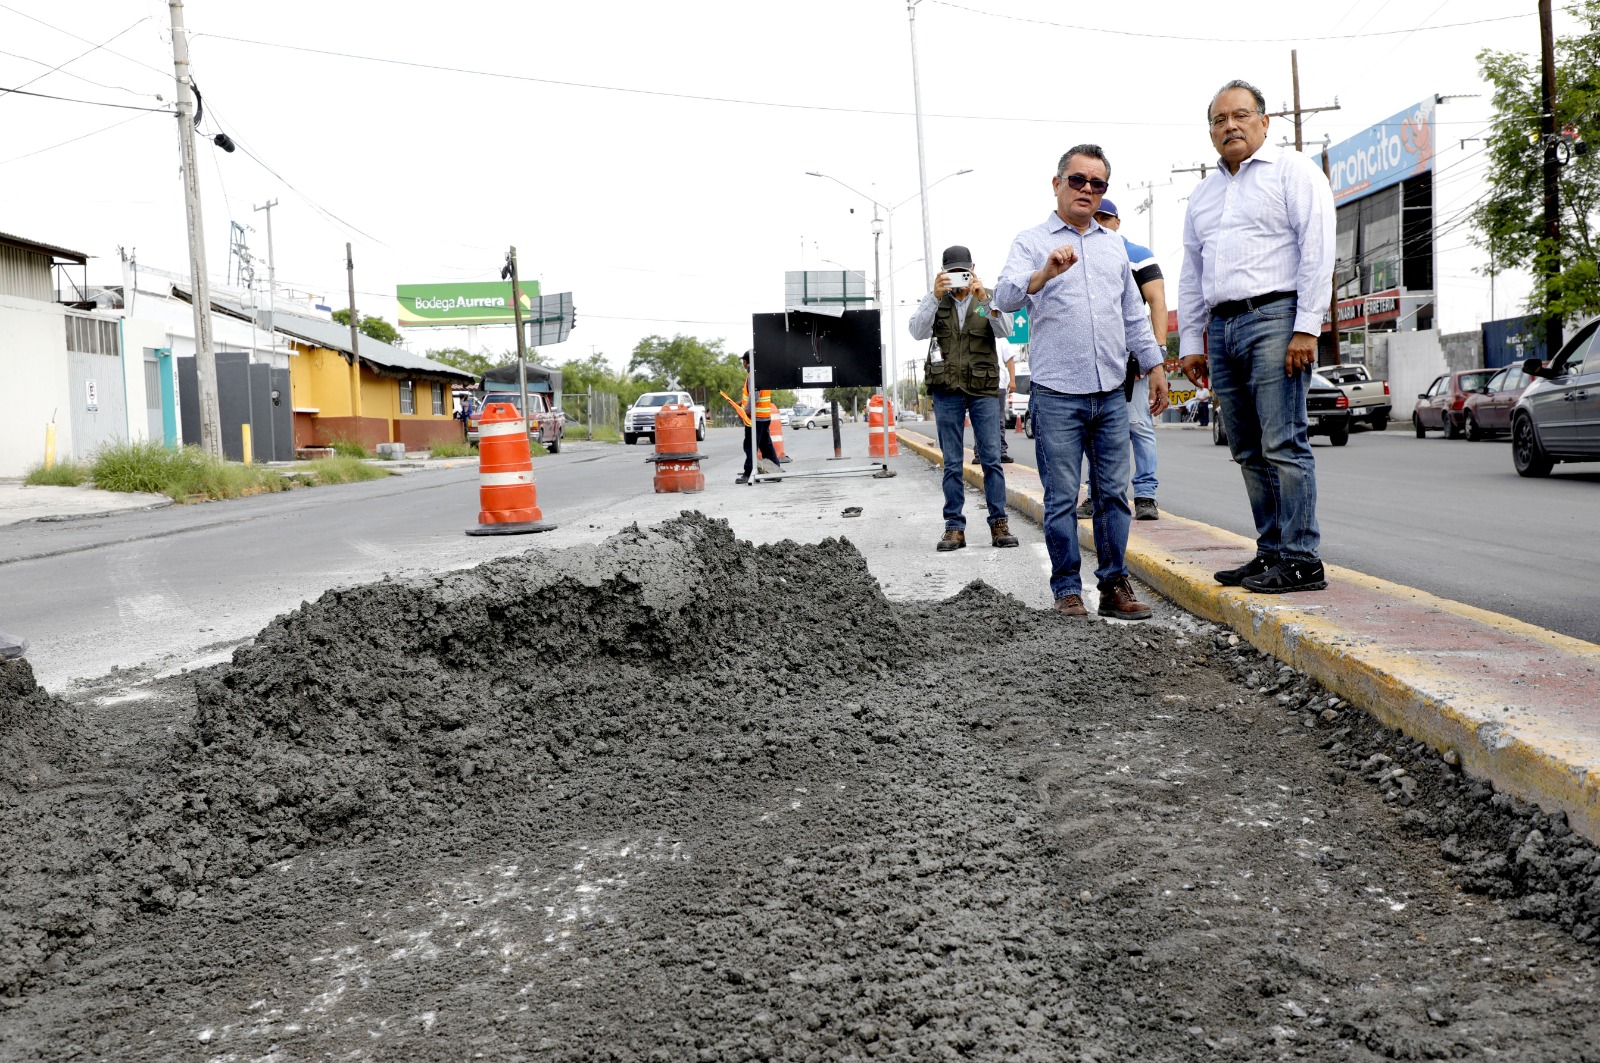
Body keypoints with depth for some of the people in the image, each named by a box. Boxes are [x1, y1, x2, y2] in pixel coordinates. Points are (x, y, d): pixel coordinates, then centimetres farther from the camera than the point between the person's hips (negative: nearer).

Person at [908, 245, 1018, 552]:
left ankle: (999, 524, 1)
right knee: (952, 463, 2)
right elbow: (918, 331, -8)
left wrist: (984, 299, -23)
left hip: (984, 390, 0)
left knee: (991, 458, -3)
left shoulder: (989, 299, 9)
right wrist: (934, 296, -21)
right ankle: (954, 528, 4)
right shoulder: (935, 301, 8)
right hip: (947, 390, 0)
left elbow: (1004, 330, -8)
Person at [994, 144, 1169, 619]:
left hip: (1111, 393, 5)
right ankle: (1067, 591, 6)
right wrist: (1045, 273, -34)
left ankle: (1115, 585, 12)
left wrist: (1155, 367, 18)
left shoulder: (1114, 244, 19)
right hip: (1057, 395, -4)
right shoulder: (1031, 241, 2)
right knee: (1062, 498, -1)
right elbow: (1005, 297, -16)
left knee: (1113, 493, 6)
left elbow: (1134, 314, 24)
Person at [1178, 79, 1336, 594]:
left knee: (1283, 444, -11)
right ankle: (1271, 551, 13)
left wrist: (1306, 327, -16)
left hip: (1274, 318, -7)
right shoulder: (1202, 193, 23)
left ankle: (1301, 560, -8)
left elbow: (1317, 249, -8)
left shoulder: (1293, 171, 2)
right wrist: (1190, 343, 17)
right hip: (1221, 327, 7)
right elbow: (1191, 276, 24)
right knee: (1249, 452, 7)